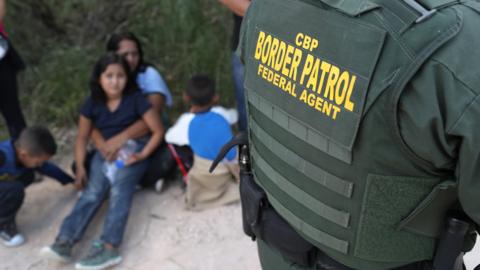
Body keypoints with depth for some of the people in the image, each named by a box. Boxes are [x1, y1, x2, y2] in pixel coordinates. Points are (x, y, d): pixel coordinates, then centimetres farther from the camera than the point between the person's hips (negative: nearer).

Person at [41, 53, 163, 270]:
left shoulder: (136, 99, -11)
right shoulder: (93, 103, -1)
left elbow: (158, 130, -7)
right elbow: (82, 137, 8)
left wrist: (143, 155, -18)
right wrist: (80, 167, -2)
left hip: (132, 150, -3)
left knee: (119, 189, -28)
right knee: (92, 192, -21)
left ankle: (109, 248, -42)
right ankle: (64, 242, -35)